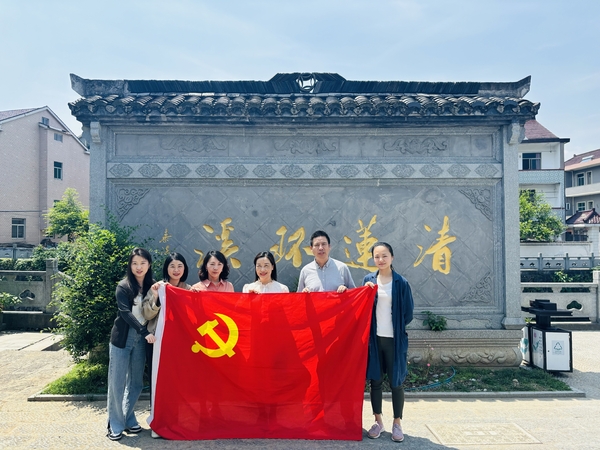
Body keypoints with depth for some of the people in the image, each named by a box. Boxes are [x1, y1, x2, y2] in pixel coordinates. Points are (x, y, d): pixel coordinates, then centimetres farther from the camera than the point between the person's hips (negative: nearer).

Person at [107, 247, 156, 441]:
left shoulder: (152, 286, 5)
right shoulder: (123, 286, -7)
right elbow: (125, 312, -17)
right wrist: (145, 332, -25)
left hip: (140, 339, 4)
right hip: (122, 338, -3)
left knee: (136, 382, 10)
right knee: (117, 382, 2)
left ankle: (128, 419, 26)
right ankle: (115, 425, 14)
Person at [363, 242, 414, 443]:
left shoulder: (401, 283, -5)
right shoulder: (368, 280, 3)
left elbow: (408, 312, 0)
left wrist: (398, 329, 1)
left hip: (394, 339, -2)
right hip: (374, 337, 2)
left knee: (396, 382, 8)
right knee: (375, 380, 10)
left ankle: (397, 423, 23)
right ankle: (378, 421, 25)